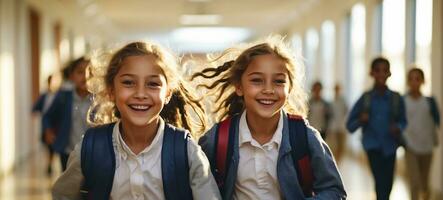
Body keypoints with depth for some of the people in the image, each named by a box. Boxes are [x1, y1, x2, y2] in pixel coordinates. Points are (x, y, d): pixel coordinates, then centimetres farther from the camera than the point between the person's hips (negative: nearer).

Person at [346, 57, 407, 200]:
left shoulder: (396, 99, 2)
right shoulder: (365, 98, -1)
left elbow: (402, 121, 15)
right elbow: (350, 125, 4)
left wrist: (398, 128, -7)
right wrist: (361, 121, -16)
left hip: (390, 145, 2)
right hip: (373, 145, -2)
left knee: (388, 183, 7)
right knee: (380, 181, -17)